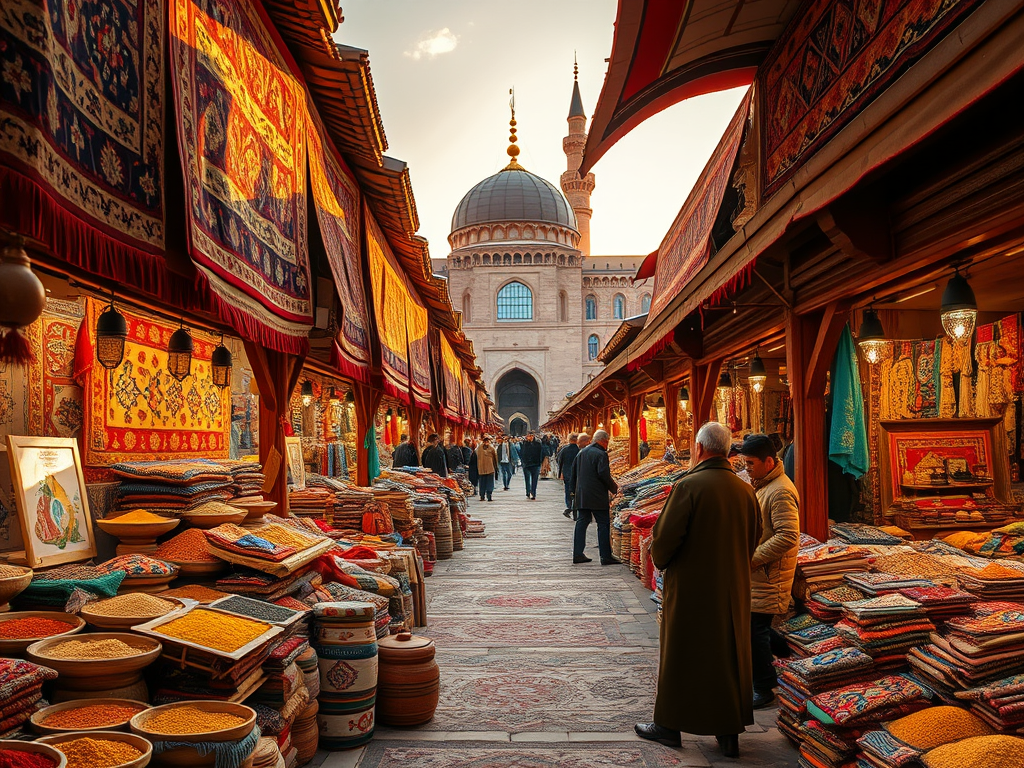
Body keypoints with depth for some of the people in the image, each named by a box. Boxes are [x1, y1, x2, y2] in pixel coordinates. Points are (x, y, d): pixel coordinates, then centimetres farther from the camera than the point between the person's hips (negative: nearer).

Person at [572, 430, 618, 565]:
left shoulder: (582, 452, 13)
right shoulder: (601, 454, -13)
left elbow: (575, 472, 18)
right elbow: (604, 475, -18)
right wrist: (614, 488, -5)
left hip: (581, 495, 8)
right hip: (597, 496, -8)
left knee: (581, 523, 10)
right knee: (603, 525, -1)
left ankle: (577, 554, 12)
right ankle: (606, 557, 1)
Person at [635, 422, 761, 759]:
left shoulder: (688, 486, -18)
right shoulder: (746, 491, -1)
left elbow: (664, 537, -18)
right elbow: (754, 540, 10)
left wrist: (660, 560, 3)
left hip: (690, 589, -5)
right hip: (733, 591, 5)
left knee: (680, 656, 10)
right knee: (729, 655, 15)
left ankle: (669, 725, 23)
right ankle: (729, 733, 23)